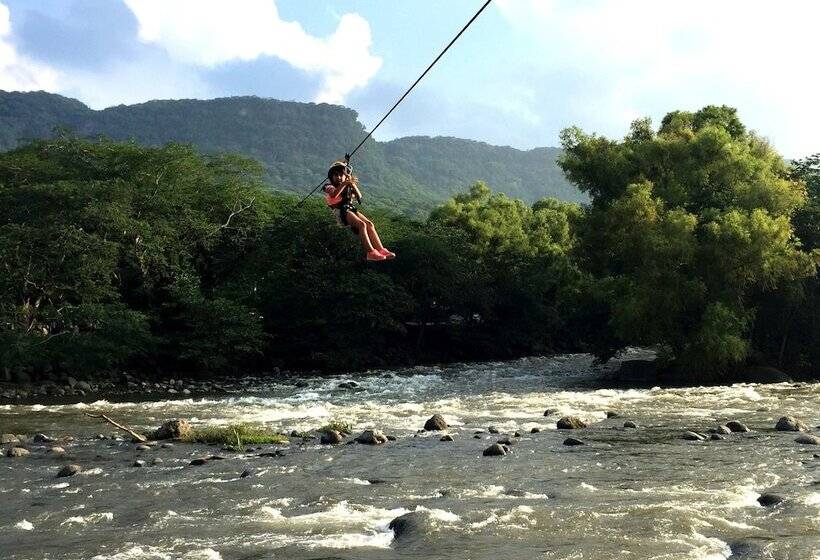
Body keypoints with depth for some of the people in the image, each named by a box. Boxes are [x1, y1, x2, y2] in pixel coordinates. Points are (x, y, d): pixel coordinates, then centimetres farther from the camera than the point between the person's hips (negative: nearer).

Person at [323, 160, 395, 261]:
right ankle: (370, 252, -39)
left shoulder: (348, 188, 28)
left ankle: (380, 249, -24)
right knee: (362, 225, -28)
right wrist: (344, 184, -17)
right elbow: (334, 195, -16)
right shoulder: (330, 187, 9)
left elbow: (359, 197, 12)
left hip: (351, 209, 6)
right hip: (341, 212, -6)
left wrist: (353, 185, 0)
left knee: (369, 224, -15)